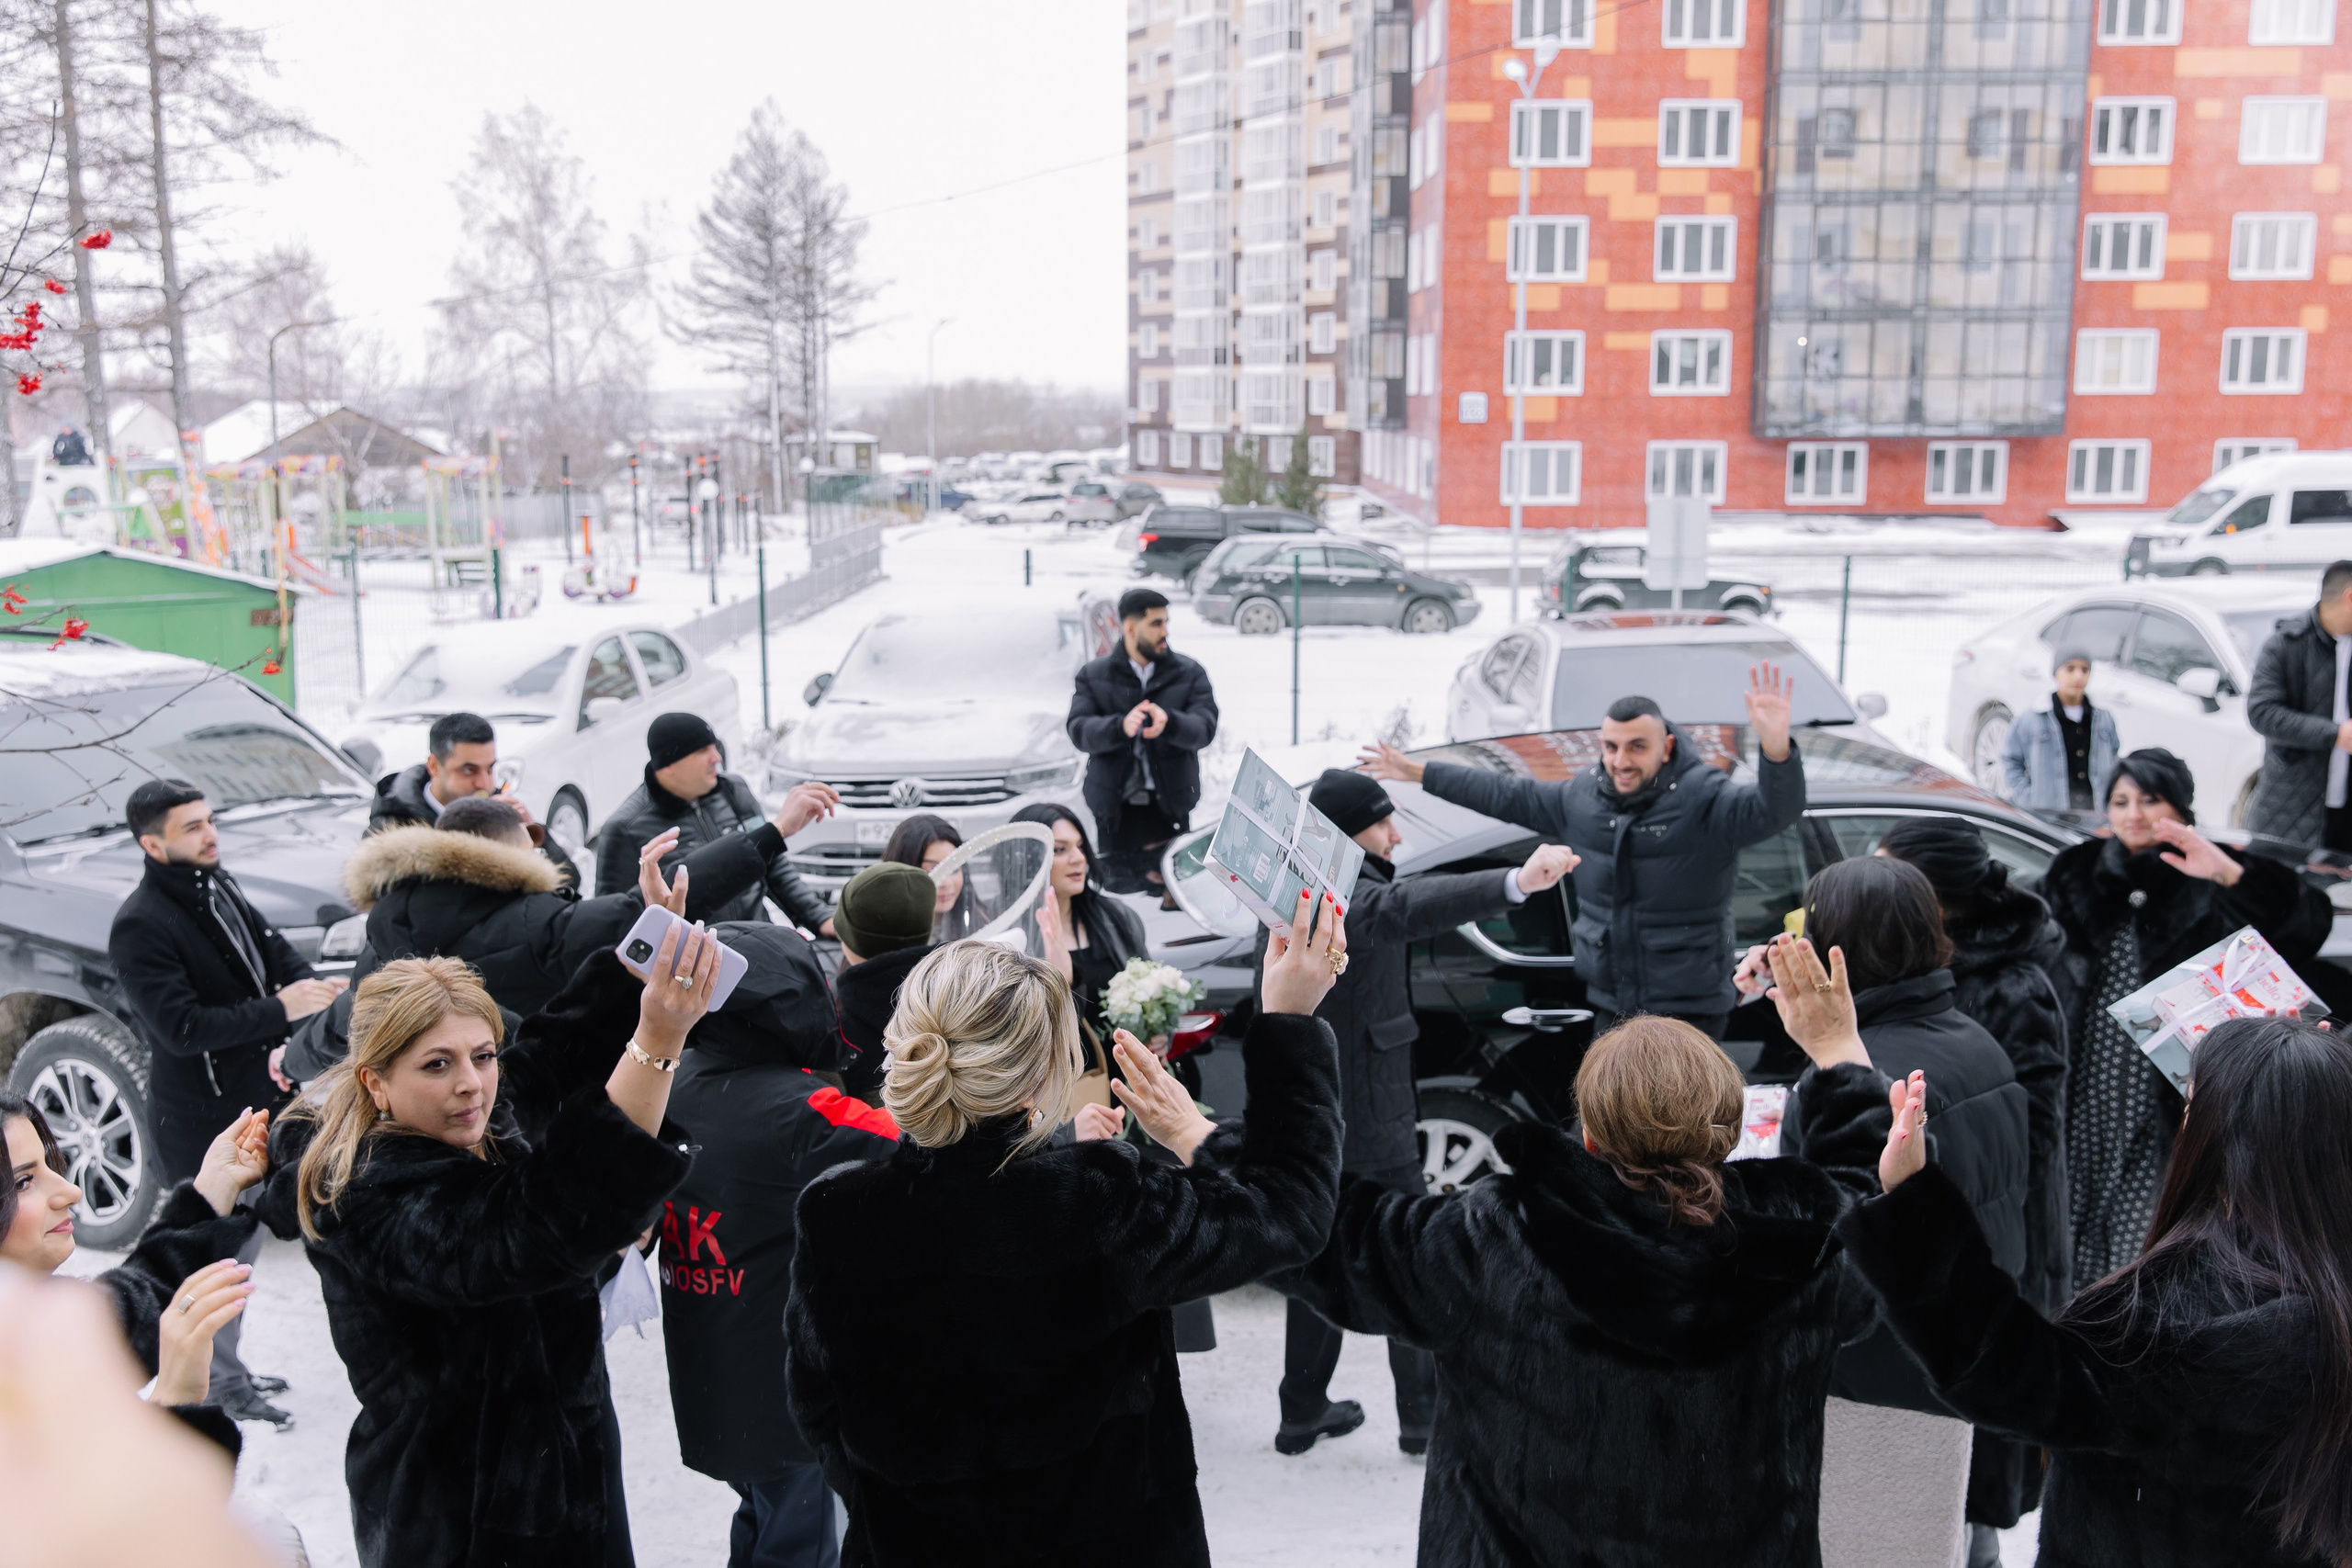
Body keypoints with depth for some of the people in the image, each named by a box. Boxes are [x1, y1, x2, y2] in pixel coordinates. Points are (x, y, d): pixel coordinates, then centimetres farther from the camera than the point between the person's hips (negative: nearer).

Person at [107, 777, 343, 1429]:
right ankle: (222, 1387, 18)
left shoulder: (217, 885, 6)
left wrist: (307, 987, -11)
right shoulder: (140, 926, -20)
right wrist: (280, 1010, -27)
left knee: (241, 1243, 19)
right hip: (203, 1118, -8)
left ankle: (226, 1369, 34)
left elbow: (273, 949, 10)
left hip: (257, 1098, 8)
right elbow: (181, 1028, -25)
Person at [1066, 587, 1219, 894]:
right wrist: (1121, 727, -28)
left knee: (1173, 892, -3)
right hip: (1115, 808, 0)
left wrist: (1169, 722, -31)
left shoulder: (1190, 673, 6)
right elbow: (1079, 731, -7)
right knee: (1117, 892, 1)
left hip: (1169, 807, 0)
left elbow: (1204, 728, -8)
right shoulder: (1094, 676, 7)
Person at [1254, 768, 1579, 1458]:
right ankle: (1425, 1417, 15)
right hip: (1365, 1123, -9)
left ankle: (1304, 1413, 26)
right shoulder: (1347, 897, -24)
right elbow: (1411, 906, -46)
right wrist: (1516, 882, -61)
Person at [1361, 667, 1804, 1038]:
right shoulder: (1584, 797, 4)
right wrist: (1418, 772, 19)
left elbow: (1775, 810, -32)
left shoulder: (1702, 799, -15)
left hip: (1690, 1009, -7)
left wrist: (1775, 748, -54)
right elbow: (1507, 796, 16)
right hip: (1612, 1006, 7)